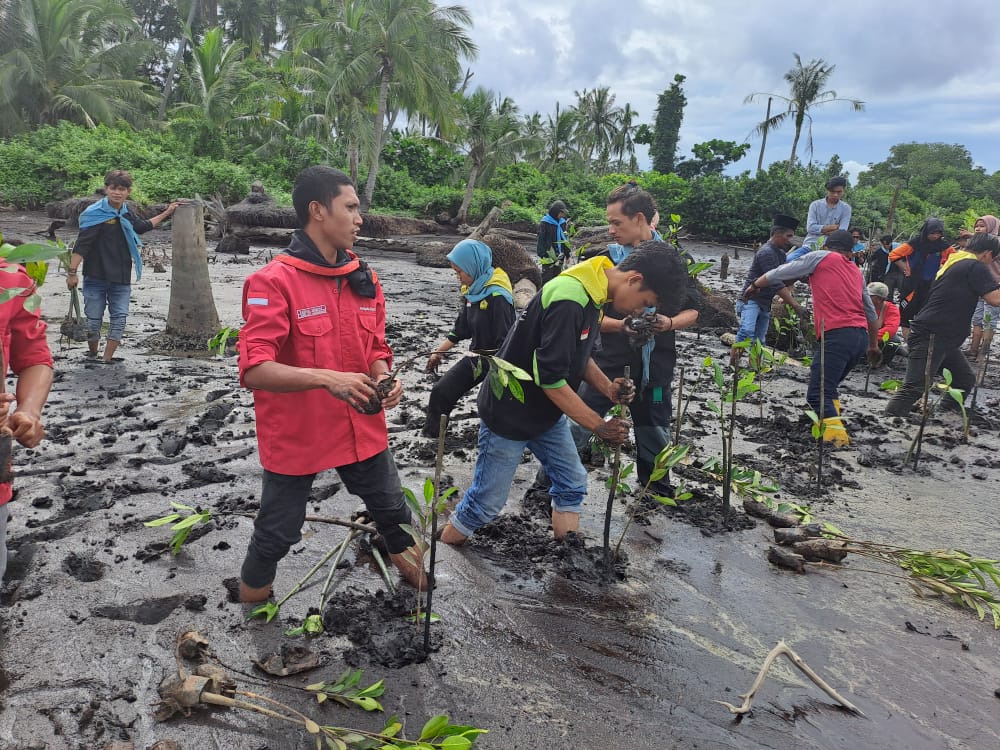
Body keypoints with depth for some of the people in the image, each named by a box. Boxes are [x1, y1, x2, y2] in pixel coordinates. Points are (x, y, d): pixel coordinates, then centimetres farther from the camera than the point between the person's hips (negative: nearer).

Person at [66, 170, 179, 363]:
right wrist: (72, 272, -18)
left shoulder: (126, 215, 10)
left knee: (119, 318, 0)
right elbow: (81, 245, -13)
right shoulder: (96, 213, -10)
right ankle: (92, 354, 25)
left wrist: (167, 213, 35)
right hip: (96, 275, -5)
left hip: (121, 277, 5)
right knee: (93, 318, 4)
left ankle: (107, 358, 7)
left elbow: (143, 226, 32)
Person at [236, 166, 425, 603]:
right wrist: (327, 378, -36)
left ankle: (413, 575, 47)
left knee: (393, 513, 21)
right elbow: (253, 370, -24)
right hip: (295, 435, -5)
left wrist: (383, 379, -10)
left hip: (361, 428, 6)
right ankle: (250, 601, 38)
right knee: (277, 532, 10)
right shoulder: (273, 282, -18)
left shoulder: (364, 279, 3)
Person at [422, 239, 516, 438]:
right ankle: (429, 437, 16)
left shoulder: (497, 296, -24)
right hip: (477, 356, 8)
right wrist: (439, 352, 10)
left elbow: (506, 342, -24)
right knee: (440, 392, 4)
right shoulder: (472, 290, 0)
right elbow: (462, 327, 11)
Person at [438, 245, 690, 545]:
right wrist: (600, 427, -21)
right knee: (488, 500, 4)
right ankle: (445, 545, 26)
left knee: (573, 484, 11)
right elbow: (551, 378, -29)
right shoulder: (568, 300, -30)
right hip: (510, 414, -9)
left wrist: (607, 387, -5)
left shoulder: (592, 293, 0)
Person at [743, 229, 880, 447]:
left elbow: (780, 273, 10)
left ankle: (836, 436, -23)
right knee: (828, 387, 21)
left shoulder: (820, 257, 8)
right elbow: (871, 313, 26)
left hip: (836, 334, -7)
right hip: (861, 335, 7)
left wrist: (754, 285, 26)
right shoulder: (857, 272, 24)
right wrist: (874, 346, 35)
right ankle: (833, 426, 13)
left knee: (817, 394, -10)